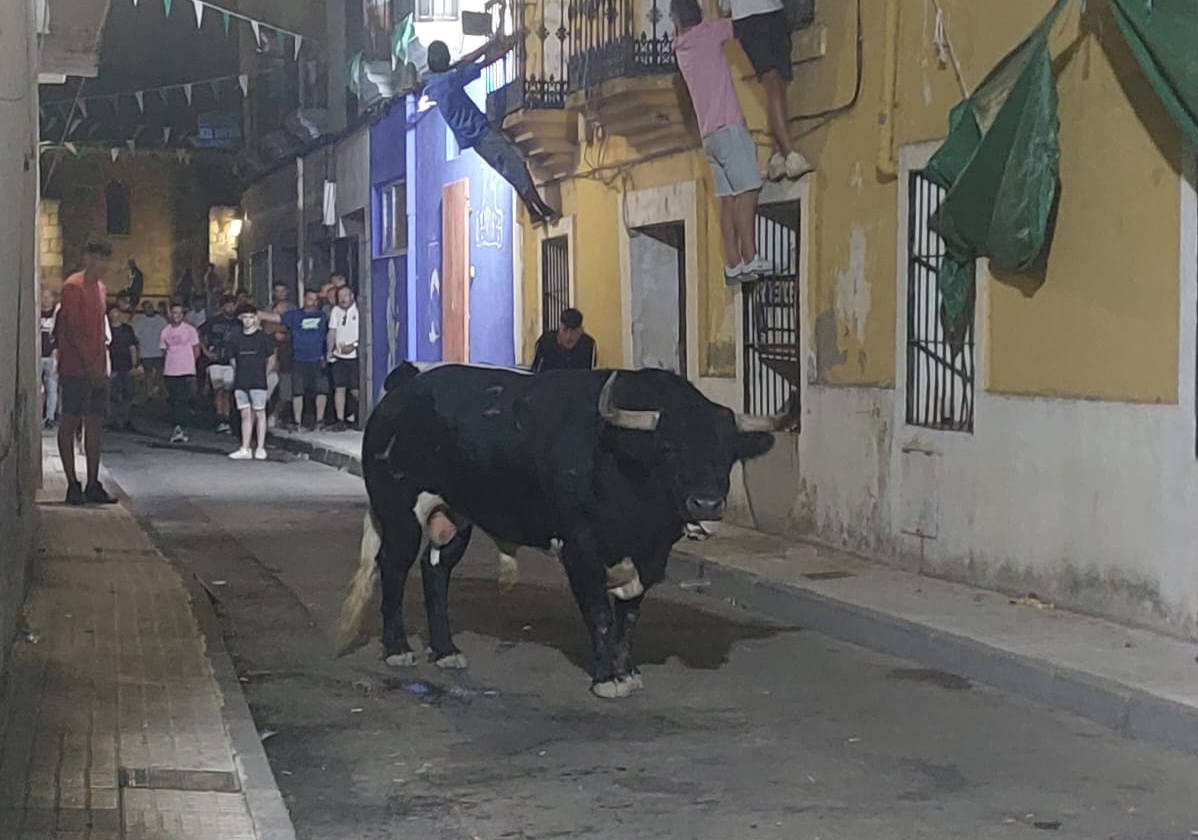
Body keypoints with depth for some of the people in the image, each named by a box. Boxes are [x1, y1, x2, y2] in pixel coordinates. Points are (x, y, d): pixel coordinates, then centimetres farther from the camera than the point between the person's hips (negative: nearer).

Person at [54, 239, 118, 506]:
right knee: (70, 423, -3)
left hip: (96, 370, 8)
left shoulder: (101, 289, 17)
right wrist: (90, 365, -18)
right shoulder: (74, 286, -9)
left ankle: (93, 484, 10)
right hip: (76, 368, -8)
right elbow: (73, 330, -15)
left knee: (95, 424, 7)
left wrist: (102, 366, 14)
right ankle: (73, 485, -1)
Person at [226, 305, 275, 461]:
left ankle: (260, 448, 3)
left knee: (259, 414, -1)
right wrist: (242, 373, 10)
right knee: (245, 415, 5)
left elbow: (271, 359, 7)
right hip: (240, 383, 3)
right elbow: (234, 361, 16)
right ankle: (245, 449, 5)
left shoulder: (262, 338, -1)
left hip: (258, 383, -3)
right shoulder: (236, 339, 8)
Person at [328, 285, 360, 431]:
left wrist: (353, 346, -16)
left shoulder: (359, 310, -4)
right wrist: (330, 351, 3)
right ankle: (340, 421, 4)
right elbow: (332, 332, 13)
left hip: (355, 356, -5)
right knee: (339, 388, 1)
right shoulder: (336, 311, 11)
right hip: (339, 356, 5)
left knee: (355, 390, -7)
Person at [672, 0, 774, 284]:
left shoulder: (681, 48, 16)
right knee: (747, 189, -11)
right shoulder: (706, 33, -3)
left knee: (729, 198, 3)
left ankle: (733, 264, -3)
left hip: (710, 135, 7)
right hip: (729, 128, -7)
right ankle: (750, 258, -19)